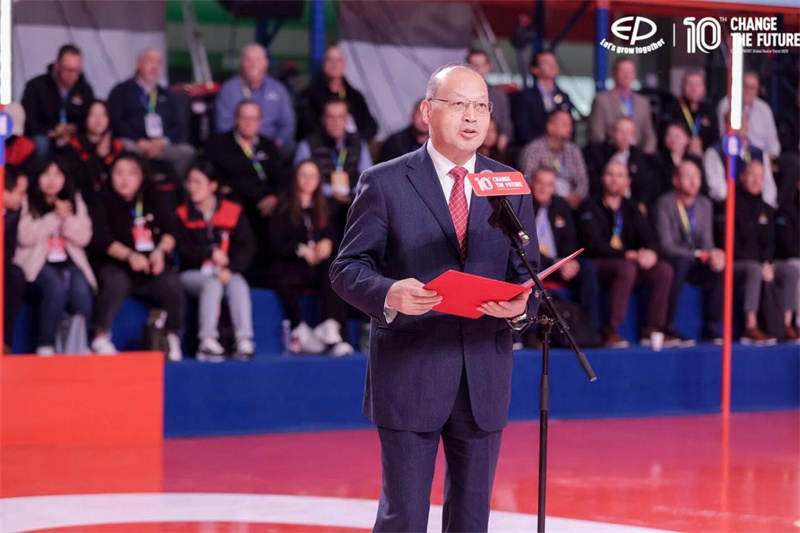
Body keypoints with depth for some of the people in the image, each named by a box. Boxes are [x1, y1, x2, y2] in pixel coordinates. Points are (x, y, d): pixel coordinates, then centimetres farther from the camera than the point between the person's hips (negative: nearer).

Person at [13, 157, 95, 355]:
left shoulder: (75, 201, 15)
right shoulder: (27, 202, 5)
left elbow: (83, 238, 6)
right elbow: (25, 237, -9)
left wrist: (67, 219, -10)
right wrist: (54, 218, -12)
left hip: (70, 261, 3)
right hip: (37, 262, -3)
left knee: (81, 289, -31)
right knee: (56, 287, -36)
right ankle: (45, 345, -25)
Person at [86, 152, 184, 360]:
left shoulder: (153, 199, 11)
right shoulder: (102, 201, -1)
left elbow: (170, 230, 5)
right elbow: (100, 239, -12)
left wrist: (161, 251, -17)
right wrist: (129, 255, -25)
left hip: (151, 265, 3)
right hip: (113, 265, -3)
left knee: (172, 283, -24)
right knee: (116, 282, -36)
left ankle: (172, 337, -7)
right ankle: (100, 338, -26)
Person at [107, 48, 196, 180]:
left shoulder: (165, 95, 26)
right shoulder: (121, 91, 13)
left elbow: (177, 127, 17)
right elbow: (116, 123, 0)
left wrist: (163, 141, -6)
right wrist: (140, 142, -13)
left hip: (162, 145, 3)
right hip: (132, 142, -3)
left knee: (186, 151, -28)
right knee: (128, 148, -39)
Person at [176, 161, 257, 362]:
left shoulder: (233, 212, 2)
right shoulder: (183, 214, 2)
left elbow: (247, 245, -5)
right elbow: (183, 249, -7)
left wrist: (230, 269, -19)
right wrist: (210, 253, -19)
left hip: (227, 273, 1)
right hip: (193, 273, -1)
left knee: (239, 285, -31)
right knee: (213, 284, -33)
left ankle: (244, 342, -39)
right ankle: (207, 341, -42)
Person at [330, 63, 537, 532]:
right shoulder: (384, 184, -1)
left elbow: (528, 275, 9)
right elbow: (348, 269, -2)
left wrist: (520, 306, -15)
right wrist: (389, 294, -24)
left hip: (485, 380, 4)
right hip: (409, 376, -4)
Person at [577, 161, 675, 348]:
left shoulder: (631, 208, 18)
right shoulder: (590, 207, 0)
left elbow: (649, 239, 11)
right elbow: (594, 245, -13)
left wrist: (650, 253, -15)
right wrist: (629, 255, -22)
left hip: (631, 262, 6)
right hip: (599, 265, -6)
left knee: (664, 269, -18)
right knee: (626, 268, -36)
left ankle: (652, 329, -16)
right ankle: (610, 331, -33)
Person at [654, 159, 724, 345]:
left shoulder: (705, 204, 10)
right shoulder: (665, 204, -10)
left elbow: (707, 241, 6)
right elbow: (665, 245, -18)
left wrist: (712, 255, -19)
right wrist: (701, 254, -25)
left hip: (694, 266, 5)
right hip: (670, 263, -5)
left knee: (722, 267, -24)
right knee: (681, 262, -38)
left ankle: (711, 326, -14)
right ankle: (668, 326, -33)